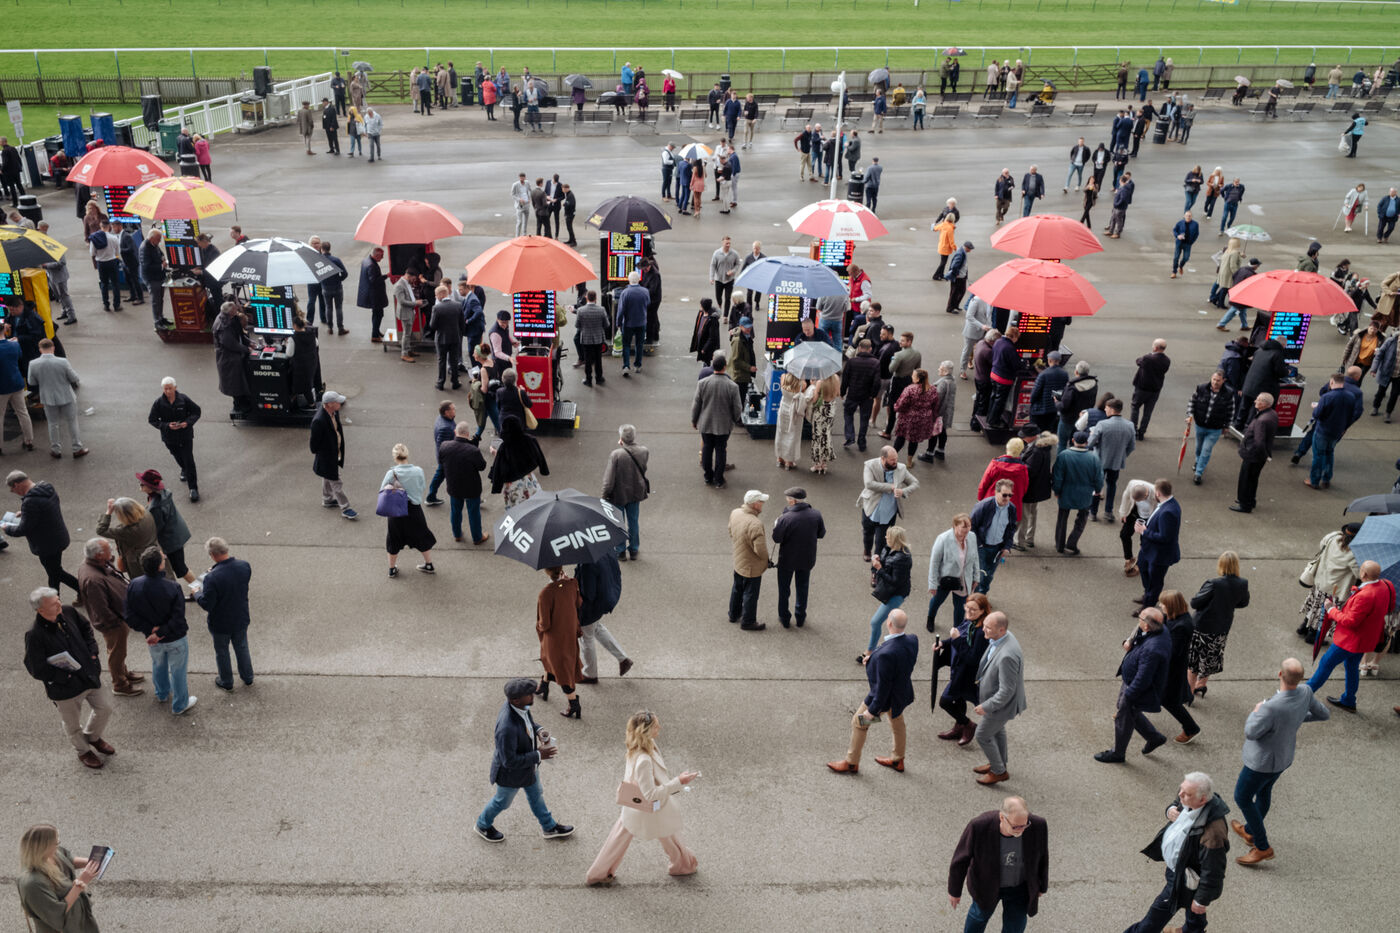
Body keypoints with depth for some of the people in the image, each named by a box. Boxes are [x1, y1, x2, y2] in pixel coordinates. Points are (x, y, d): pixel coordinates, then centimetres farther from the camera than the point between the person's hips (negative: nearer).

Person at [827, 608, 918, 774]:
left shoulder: (886, 654, -41)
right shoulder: (912, 640, -18)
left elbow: (883, 685, -32)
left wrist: (873, 710, -19)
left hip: (887, 696, -7)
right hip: (903, 690, 7)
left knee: (858, 722, 15)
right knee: (897, 720, 29)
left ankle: (851, 763, 34)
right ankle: (898, 760, 52)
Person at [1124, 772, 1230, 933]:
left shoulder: (1212, 833, -43)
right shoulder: (1188, 801, -20)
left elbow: (1212, 873, -30)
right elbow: (1176, 804, 7)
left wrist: (1201, 901, -18)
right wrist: (1170, 811, -17)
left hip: (1184, 878, -8)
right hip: (1177, 864, 8)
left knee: (1161, 909, 13)